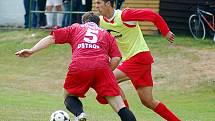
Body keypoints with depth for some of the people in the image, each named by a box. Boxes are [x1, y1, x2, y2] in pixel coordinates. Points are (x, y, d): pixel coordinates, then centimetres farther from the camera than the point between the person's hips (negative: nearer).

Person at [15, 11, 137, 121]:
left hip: (79, 67, 0)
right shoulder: (106, 34, 31)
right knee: (120, 106, 1)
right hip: (101, 66, 0)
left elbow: (51, 38, 19)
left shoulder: (76, 28, 30)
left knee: (70, 96, 23)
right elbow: (116, 58, 15)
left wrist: (31, 51, 18)